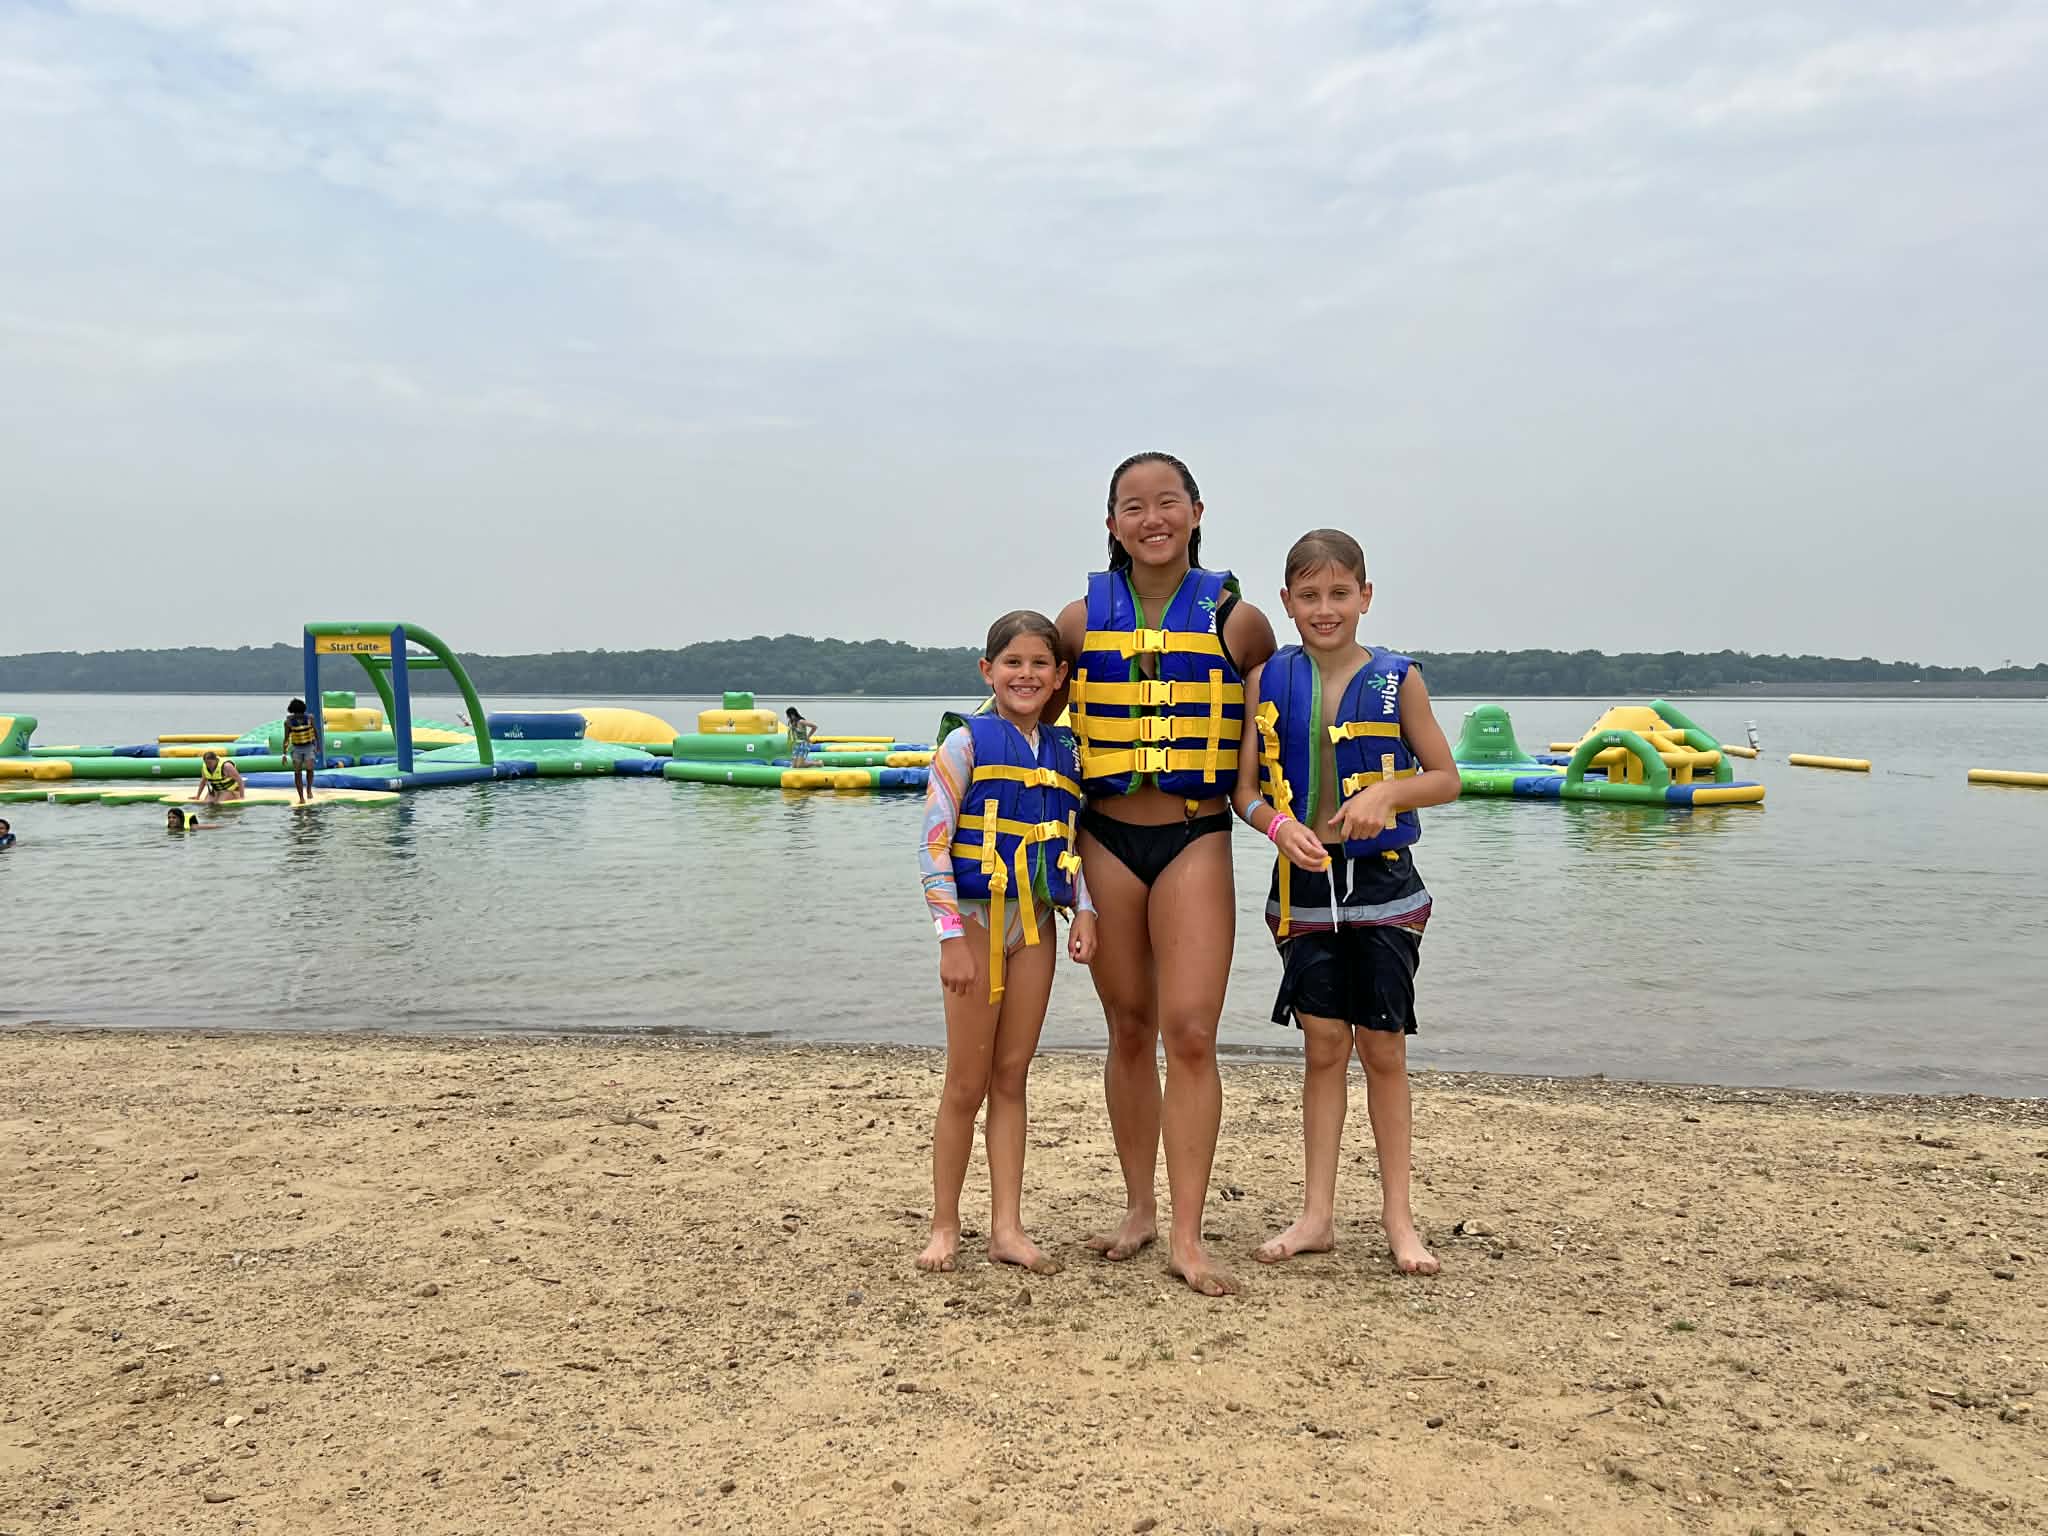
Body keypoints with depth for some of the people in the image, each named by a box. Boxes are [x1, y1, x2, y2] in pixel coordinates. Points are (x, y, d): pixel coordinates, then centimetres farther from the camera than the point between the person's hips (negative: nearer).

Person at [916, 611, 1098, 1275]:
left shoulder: (1065, 751, 9)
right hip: (977, 919, -4)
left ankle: (1007, 1228, 15)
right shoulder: (967, 743, -6)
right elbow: (933, 844, -10)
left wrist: (1085, 911, -2)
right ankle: (944, 1226, 16)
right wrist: (951, 937, -16)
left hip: (1037, 924, 4)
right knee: (967, 1083, 2)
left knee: (1011, 1077, 9)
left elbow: (1076, 842, 14)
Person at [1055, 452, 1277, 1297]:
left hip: (1197, 843, -2)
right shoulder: (1084, 618, 3)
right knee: (1130, 1031, 10)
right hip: (1106, 841, 2)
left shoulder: (1236, 619, -1)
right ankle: (1139, 1208, 25)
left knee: (1189, 1034, -9)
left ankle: (1187, 1236, 0)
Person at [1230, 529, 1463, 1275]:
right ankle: (1317, 1215, 17)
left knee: (1384, 1050, 5)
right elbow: (1245, 788, 2)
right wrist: (1279, 824, -19)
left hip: (1382, 881, -1)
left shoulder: (1397, 679, -3)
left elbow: (1446, 777, 2)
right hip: (1304, 883, 1)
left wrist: (1387, 793, -17)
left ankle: (1397, 1216, 18)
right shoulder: (1267, 681, 0)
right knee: (1324, 1047, 7)